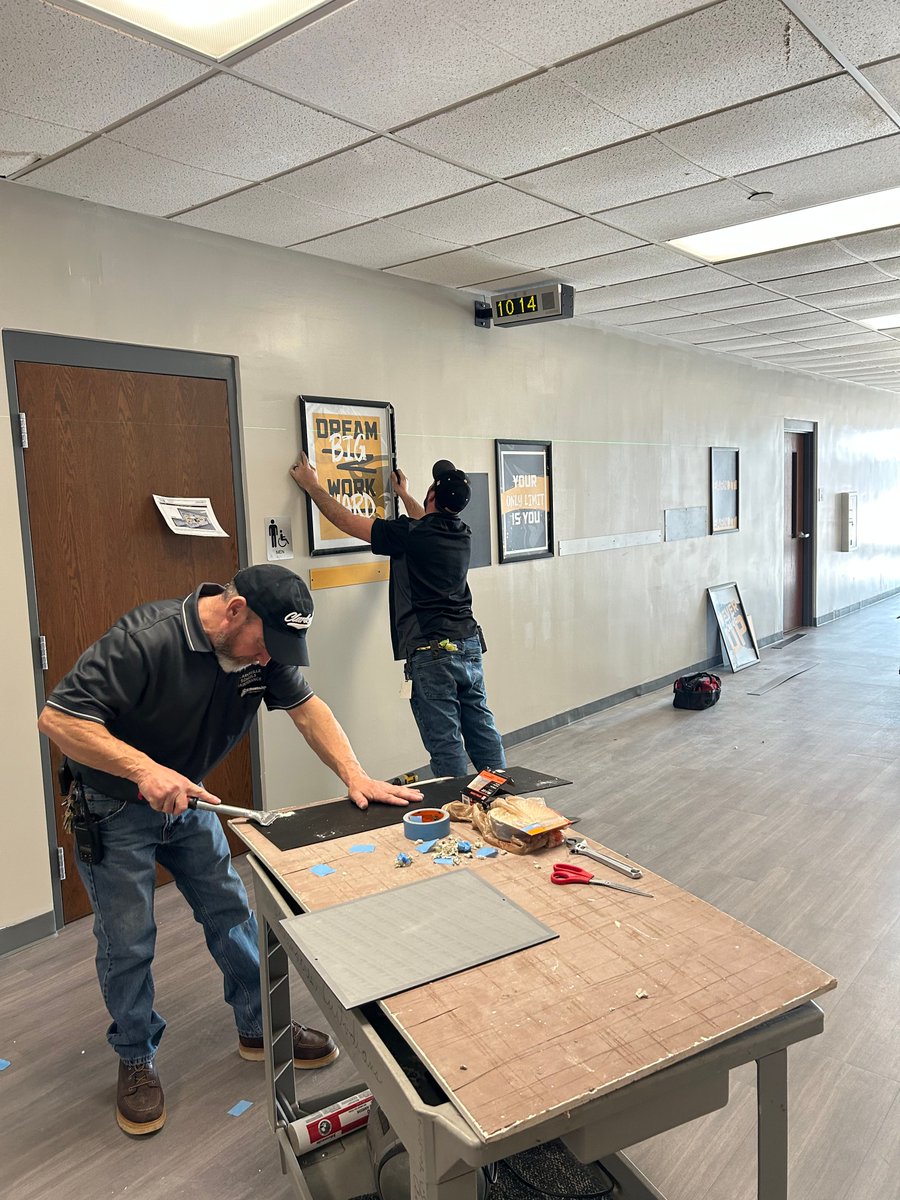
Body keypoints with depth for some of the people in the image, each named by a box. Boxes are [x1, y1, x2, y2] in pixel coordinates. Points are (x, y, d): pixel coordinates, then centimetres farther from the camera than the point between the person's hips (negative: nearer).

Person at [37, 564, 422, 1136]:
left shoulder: (264, 649, -14)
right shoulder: (145, 640, -34)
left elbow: (306, 706, -8)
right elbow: (57, 718, -33)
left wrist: (355, 776, -22)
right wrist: (145, 771, -42)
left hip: (187, 796, 6)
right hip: (114, 805, -5)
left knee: (232, 911, 10)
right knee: (128, 941, 3)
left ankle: (260, 1027, 29)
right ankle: (136, 1061, 27)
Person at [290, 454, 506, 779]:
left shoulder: (409, 534, -13)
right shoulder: (463, 535, 7)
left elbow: (346, 520, -4)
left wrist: (311, 485, 10)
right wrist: (404, 495, 47)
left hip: (432, 652, -7)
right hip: (469, 645, 7)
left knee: (446, 745, -1)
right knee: (482, 730, 15)